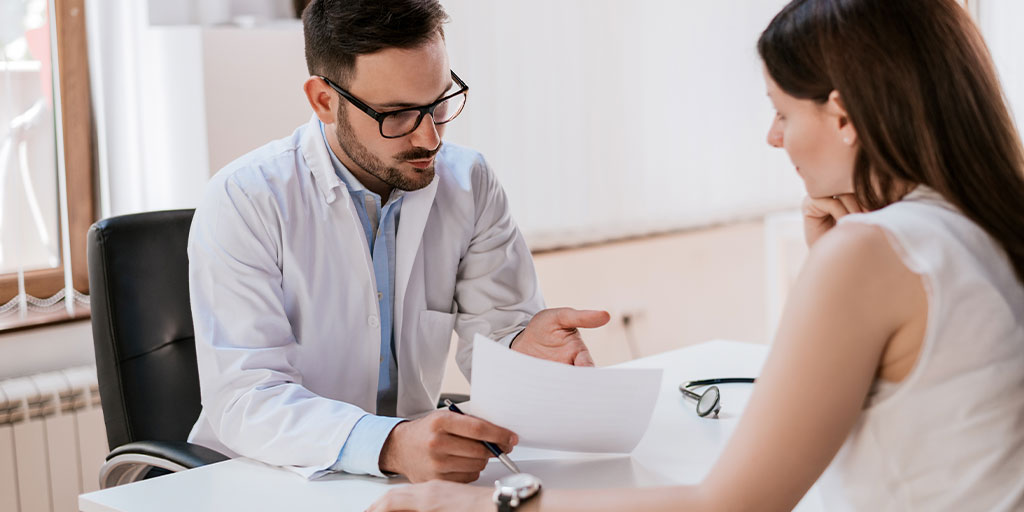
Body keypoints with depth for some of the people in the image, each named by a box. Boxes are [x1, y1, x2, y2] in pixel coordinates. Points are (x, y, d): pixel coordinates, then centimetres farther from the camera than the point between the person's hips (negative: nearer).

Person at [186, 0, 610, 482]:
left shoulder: (468, 183, 0)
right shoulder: (243, 202, -15)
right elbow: (244, 399, -22)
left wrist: (523, 347, -23)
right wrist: (390, 446, -39)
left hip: (417, 474, 4)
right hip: (268, 482, -4)